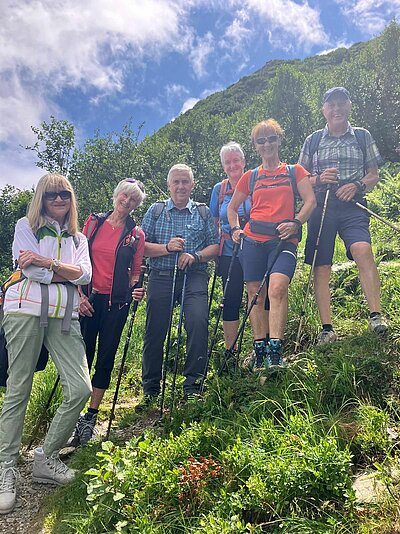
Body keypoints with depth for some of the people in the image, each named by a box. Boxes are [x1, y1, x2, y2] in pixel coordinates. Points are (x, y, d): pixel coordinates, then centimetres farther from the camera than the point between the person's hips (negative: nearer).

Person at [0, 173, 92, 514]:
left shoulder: (77, 238, 21)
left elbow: (85, 275, 2)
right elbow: (33, 271, -6)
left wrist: (49, 262, -10)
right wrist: (68, 274, 0)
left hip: (64, 317, 4)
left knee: (80, 388, -8)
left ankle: (46, 459, 11)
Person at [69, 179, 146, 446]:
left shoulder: (136, 234, 4)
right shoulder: (94, 222, 6)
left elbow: (135, 271, 8)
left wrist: (135, 289, -12)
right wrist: (79, 294, -2)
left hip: (116, 302, 0)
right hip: (87, 298, 1)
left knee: (106, 358, 3)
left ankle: (91, 416, 15)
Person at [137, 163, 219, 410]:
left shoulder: (203, 212, 14)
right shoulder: (156, 211, 14)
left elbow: (215, 246, 8)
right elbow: (142, 246, 7)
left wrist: (196, 256, -10)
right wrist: (167, 247, -9)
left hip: (194, 278, -1)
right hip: (161, 277, 1)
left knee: (198, 321, -22)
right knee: (155, 331, 1)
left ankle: (193, 385, -9)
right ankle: (150, 390, 17)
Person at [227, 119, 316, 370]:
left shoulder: (294, 171, 14)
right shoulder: (250, 177, 18)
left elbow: (310, 200, 3)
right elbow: (232, 206, 26)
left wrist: (296, 222, -12)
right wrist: (236, 228, 9)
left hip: (283, 239, -2)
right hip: (253, 240, 3)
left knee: (277, 287, -24)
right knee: (256, 294, 0)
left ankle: (275, 350, -23)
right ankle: (260, 349, 9)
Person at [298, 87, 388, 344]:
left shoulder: (362, 136, 13)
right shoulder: (313, 140, 13)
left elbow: (374, 175, 13)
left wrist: (357, 185, -8)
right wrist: (318, 179, -6)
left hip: (352, 207, -1)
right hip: (320, 207, 1)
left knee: (362, 250, -27)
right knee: (321, 267, -3)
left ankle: (376, 315, -21)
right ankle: (327, 328, 2)